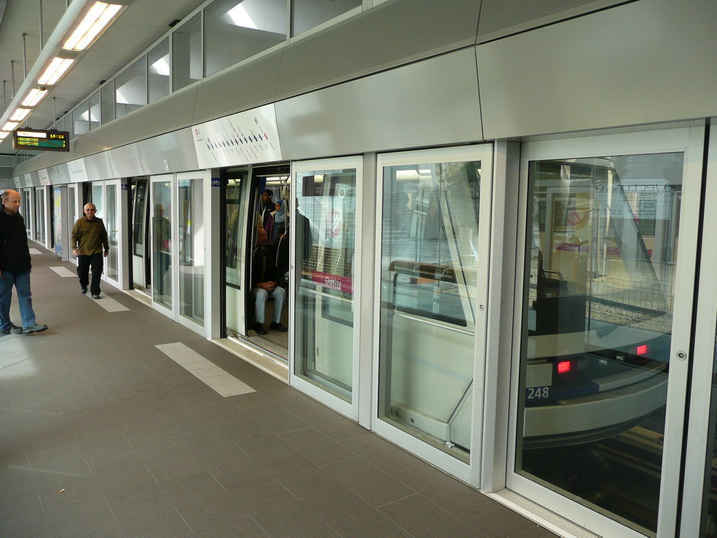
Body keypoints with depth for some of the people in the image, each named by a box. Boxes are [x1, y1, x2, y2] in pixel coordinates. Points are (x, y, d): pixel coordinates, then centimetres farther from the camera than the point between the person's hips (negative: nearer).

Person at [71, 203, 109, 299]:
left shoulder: (99, 222, 5)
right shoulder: (80, 222, -2)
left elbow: (104, 236, 15)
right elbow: (74, 236, 0)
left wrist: (106, 249, 18)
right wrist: (74, 247, -12)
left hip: (96, 252, 0)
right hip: (83, 252, 0)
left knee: (97, 272, -7)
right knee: (82, 271, 11)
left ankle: (95, 292, 1)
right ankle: (83, 285, 42)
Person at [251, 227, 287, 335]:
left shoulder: (267, 251, 10)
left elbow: (274, 270, 14)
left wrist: (274, 282, -7)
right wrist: (260, 285, -22)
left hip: (267, 284, 6)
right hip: (253, 286, -6)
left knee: (281, 291, -17)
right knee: (262, 293, -35)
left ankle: (276, 322, -7)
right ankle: (258, 324, -20)